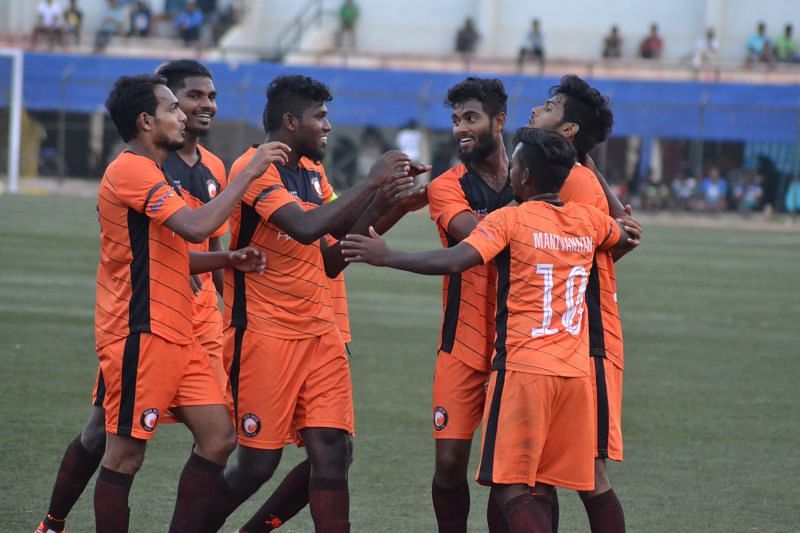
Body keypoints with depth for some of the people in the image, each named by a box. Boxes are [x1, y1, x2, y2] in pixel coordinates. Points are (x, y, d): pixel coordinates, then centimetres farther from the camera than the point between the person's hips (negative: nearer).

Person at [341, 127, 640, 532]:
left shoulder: (511, 219, -7)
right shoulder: (588, 220, 10)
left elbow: (454, 260, -20)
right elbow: (626, 236, 33)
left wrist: (387, 257, -16)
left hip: (522, 369, -6)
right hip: (575, 374, 6)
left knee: (510, 489, -6)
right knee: (538, 491, 10)